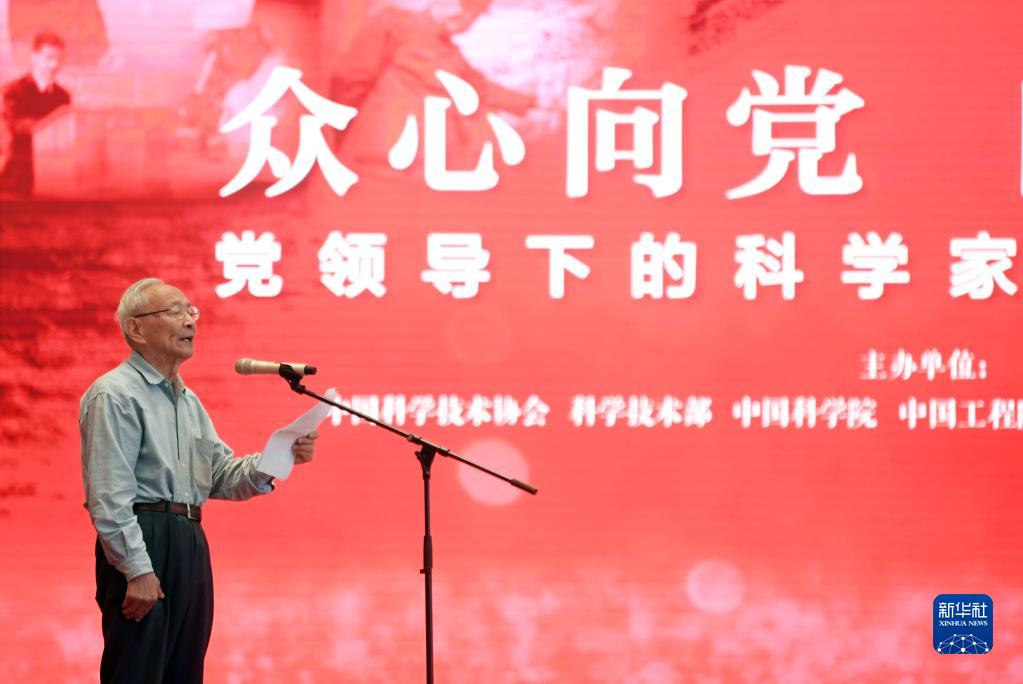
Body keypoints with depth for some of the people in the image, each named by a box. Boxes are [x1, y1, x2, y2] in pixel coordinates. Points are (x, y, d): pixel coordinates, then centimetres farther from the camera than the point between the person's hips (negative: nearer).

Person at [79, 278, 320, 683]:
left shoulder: (188, 401, 21)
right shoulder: (115, 395, -8)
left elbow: (224, 477, 16)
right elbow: (109, 496, -15)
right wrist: (138, 570, -21)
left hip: (190, 544, 9)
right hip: (142, 543, -9)